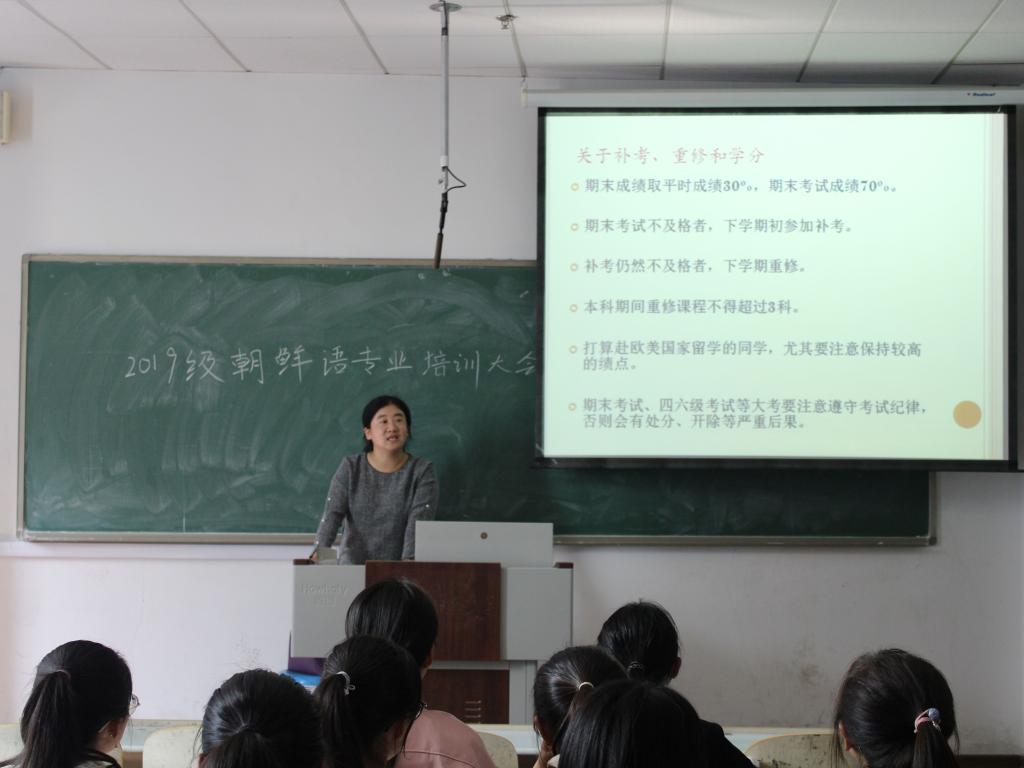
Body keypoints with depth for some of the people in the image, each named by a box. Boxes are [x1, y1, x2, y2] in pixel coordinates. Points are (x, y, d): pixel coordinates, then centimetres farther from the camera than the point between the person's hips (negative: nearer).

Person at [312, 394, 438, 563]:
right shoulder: (350, 468, 4)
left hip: (397, 570, -1)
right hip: (352, 567, 1)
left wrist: (408, 562, -26)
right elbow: (332, 514, -6)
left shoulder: (422, 471, 0)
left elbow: (418, 522, -11)